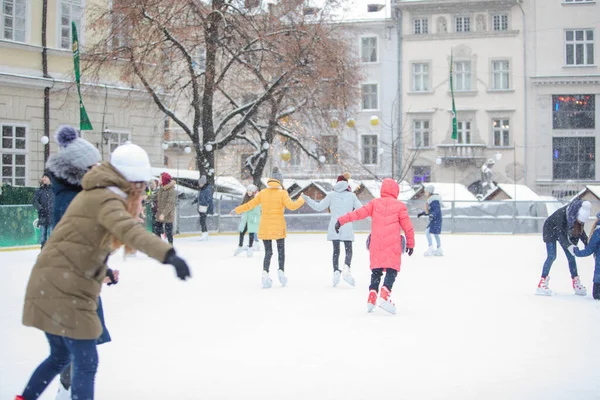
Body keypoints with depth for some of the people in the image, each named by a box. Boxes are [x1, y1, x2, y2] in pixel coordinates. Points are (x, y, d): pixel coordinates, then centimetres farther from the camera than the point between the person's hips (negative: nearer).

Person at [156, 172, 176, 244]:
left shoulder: (171, 190, -16)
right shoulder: (161, 189, 9)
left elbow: (170, 204, -22)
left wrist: (164, 213, -27)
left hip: (168, 216, -8)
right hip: (160, 214, 8)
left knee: (168, 233, 1)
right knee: (157, 231, 9)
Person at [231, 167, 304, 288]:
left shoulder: (262, 193, 1)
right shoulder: (282, 193, -8)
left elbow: (250, 204, 7)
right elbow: (291, 206, -17)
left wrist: (237, 210, 21)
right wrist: (302, 200, 0)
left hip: (264, 228, 2)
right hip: (278, 228, -2)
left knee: (268, 252, 8)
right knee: (281, 251, 14)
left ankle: (265, 273, -10)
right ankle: (281, 271, -3)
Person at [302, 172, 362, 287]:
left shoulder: (331, 195, 4)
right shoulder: (351, 195, 3)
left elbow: (319, 207, 6)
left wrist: (306, 199, 17)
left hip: (334, 228, 1)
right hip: (347, 228, -1)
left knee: (336, 250, 10)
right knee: (348, 250, 3)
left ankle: (336, 271, -6)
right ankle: (347, 268, -23)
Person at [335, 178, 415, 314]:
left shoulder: (374, 203, 9)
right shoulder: (400, 206, 4)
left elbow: (359, 213, -1)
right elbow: (407, 226, 3)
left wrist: (342, 220, 0)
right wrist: (410, 243, 14)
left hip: (376, 244, 3)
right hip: (393, 245, -3)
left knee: (376, 270, 14)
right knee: (392, 270, -3)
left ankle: (372, 297, 6)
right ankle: (384, 296, -21)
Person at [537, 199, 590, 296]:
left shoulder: (577, 215, -21)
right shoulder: (562, 214, -40)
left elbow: (580, 230, -5)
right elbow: (560, 233, -36)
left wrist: (587, 243, -13)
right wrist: (569, 245, -45)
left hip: (564, 231, 6)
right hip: (550, 230, -6)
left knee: (571, 256, 3)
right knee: (552, 256, -16)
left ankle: (576, 283, 11)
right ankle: (542, 284, -15)